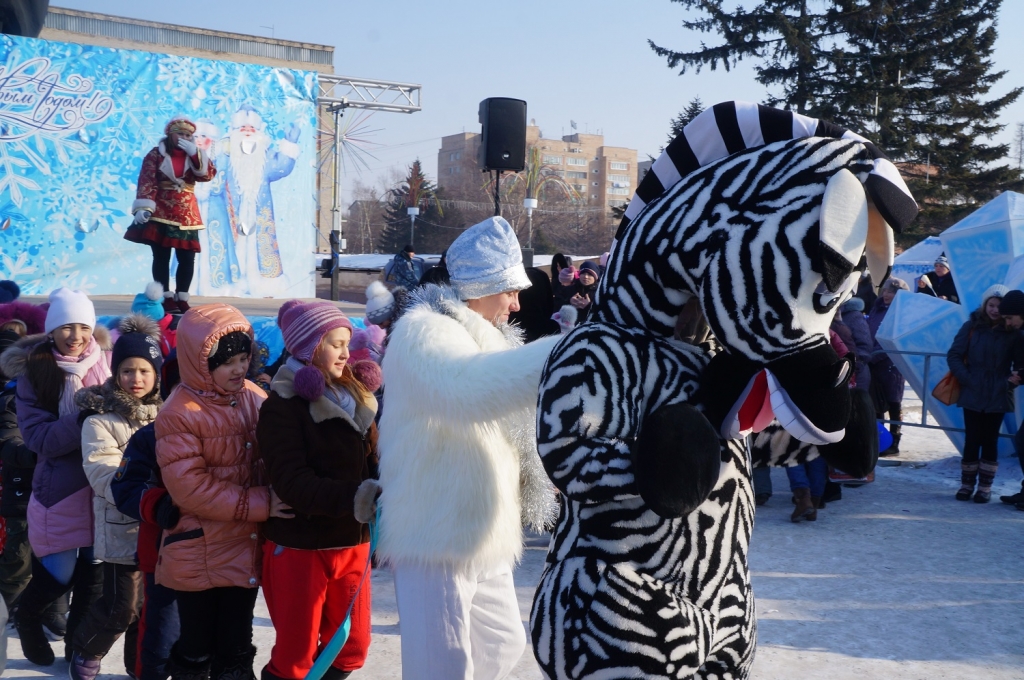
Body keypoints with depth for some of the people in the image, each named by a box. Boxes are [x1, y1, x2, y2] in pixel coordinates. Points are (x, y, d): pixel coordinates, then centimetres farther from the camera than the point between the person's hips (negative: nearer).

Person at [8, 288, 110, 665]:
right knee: (57, 577, 4)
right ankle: (27, 618, 36)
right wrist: (86, 418, -26)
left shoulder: (108, 362, 1)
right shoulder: (34, 372, -5)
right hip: (61, 489, -2)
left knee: (94, 576, 8)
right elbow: (40, 438, -13)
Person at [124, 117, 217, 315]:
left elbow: (209, 174, -4)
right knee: (161, 256, -2)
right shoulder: (156, 154, 1)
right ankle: (167, 298, 2)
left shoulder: (194, 155, 13)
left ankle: (181, 298, 8)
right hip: (160, 213, -3)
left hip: (186, 215, 3)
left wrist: (194, 153, -12)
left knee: (187, 258, 0)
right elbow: (146, 182, -8)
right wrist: (143, 207, -20)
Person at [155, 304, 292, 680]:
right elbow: (190, 488, -20)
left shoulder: (254, 398, 1)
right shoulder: (179, 413, -15)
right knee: (196, 649, 10)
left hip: (246, 546, 5)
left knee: (237, 649, 17)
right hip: (198, 553, -5)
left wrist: (278, 497, -12)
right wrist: (260, 504, -21)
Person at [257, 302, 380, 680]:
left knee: (351, 648, 13)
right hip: (299, 547, -6)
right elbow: (292, 482, -23)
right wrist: (351, 497, -36)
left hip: (352, 543, 6)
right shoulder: (281, 406, -12)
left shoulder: (356, 399, 9)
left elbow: (372, 464, 9)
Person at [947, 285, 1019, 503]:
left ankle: (985, 487, 14)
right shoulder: (971, 327, 0)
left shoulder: (1013, 333, -1)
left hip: (998, 397, 0)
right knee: (972, 440, 2)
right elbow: (953, 355, 0)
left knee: (990, 441, 6)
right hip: (972, 395, 0)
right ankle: (966, 485, 13)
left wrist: (1014, 379, -18)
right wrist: (966, 379, -10)